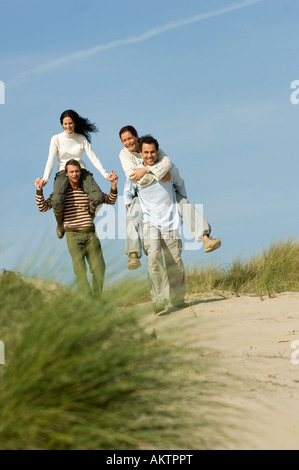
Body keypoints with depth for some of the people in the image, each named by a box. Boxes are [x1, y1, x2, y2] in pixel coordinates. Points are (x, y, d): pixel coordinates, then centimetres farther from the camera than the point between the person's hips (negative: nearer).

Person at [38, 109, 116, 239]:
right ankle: (60, 224, 2)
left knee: (98, 197, -28)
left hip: (81, 172, 2)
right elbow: (51, 160, -3)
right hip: (63, 173, -2)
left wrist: (105, 174, -8)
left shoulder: (82, 138, 8)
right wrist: (45, 178, -19)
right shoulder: (56, 139, 4)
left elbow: (92, 157, 3)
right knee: (57, 201, -34)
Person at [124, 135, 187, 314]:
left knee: (175, 262, 4)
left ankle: (177, 300, 22)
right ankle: (159, 300, -25)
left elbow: (180, 185, 23)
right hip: (150, 222, -2)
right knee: (154, 257, -23)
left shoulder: (169, 168, 1)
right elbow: (128, 193, 18)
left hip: (171, 221, 2)